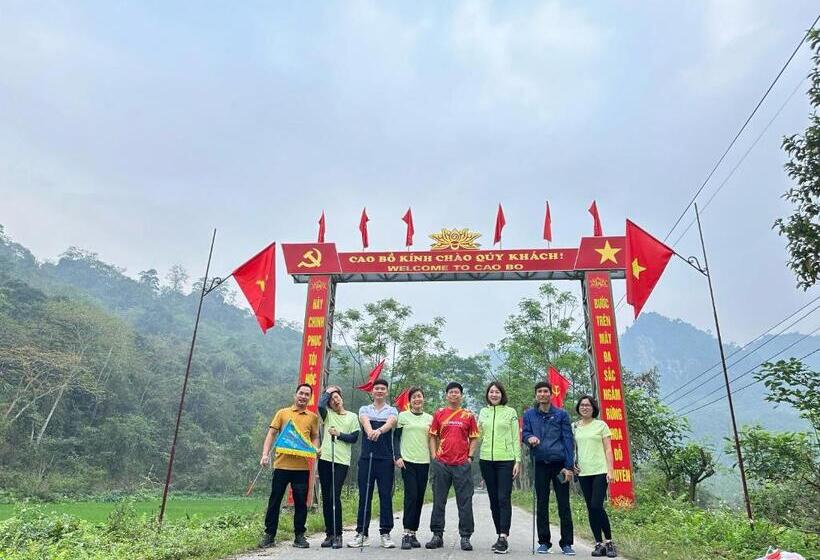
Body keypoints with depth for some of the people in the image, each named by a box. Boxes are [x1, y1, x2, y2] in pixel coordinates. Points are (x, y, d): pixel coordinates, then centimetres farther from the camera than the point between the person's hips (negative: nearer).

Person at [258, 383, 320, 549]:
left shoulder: (313, 417, 10)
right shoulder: (282, 413, 7)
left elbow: (315, 437, 14)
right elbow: (271, 434, 3)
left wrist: (315, 450, -6)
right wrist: (265, 454, -8)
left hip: (302, 466, 1)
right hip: (282, 464, -1)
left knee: (301, 502, 4)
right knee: (275, 500, 5)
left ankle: (299, 535, 16)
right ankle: (269, 535, 17)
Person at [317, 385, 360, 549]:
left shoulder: (352, 417, 9)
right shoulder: (328, 414, 11)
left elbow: (354, 438, 3)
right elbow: (320, 405, -11)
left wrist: (339, 434, -6)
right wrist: (327, 392, 3)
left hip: (342, 461, -3)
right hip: (325, 459, 3)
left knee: (335, 496, -10)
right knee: (326, 498, 5)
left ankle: (337, 535, -2)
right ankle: (329, 534, 14)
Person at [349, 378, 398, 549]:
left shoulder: (392, 410, 9)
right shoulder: (364, 409, 12)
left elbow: (390, 423, -15)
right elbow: (365, 422, -12)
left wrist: (379, 430, -39)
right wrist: (370, 431, -36)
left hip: (386, 459, -1)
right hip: (366, 457, 1)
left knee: (386, 496, 2)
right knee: (364, 496, 4)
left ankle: (385, 533, 11)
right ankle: (362, 533, 13)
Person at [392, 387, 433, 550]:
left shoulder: (429, 418, 12)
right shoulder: (403, 416, 3)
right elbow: (396, 437, 2)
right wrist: (397, 456, -7)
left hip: (424, 461, 3)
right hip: (407, 461, -3)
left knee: (419, 497, 4)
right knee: (411, 495, -11)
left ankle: (413, 533, 13)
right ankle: (406, 534, -7)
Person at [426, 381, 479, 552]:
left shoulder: (468, 415, 6)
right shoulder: (439, 414, 7)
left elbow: (474, 438, 9)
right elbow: (433, 437, 10)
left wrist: (470, 457, -1)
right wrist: (434, 456, 1)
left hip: (462, 464, -1)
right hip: (441, 464, 1)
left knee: (465, 502, 1)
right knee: (439, 501, 7)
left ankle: (465, 537, 10)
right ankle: (437, 535, 16)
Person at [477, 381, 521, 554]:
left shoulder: (510, 412, 3)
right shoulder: (483, 412, 11)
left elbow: (516, 438, 1)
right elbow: (479, 436, 14)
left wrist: (518, 460, -4)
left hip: (505, 460, -3)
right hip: (486, 460, 4)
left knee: (504, 499, -9)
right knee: (493, 500, 7)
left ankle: (503, 538, -9)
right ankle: (500, 535, 16)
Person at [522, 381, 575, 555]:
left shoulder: (561, 414, 5)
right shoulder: (529, 414, 10)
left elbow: (568, 440, 1)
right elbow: (524, 433, 3)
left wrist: (569, 466, -6)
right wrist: (529, 438, -22)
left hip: (559, 463, -1)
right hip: (540, 464, 1)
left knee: (564, 504, 2)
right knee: (541, 504, 6)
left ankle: (566, 543, 13)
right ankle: (544, 542, 17)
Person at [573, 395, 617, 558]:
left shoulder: (601, 425, 2)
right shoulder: (574, 427, 10)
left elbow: (608, 449, 0)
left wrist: (611, 470, -7)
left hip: (600, 471, -3)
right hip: (583, 472, 4)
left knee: (596, 506, -13)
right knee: (590, 509, 5)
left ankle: (609, 541, 4)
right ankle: (599, 544, 15)